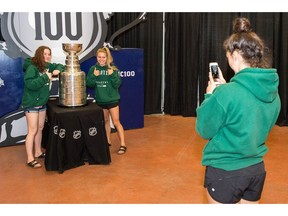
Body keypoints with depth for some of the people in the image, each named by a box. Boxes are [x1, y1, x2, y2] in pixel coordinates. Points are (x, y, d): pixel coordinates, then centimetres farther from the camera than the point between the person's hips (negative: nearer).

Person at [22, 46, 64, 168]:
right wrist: (45, 77, -28)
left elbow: (59, 66, 19)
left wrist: (58, 70, -4)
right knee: (32, 131, -5)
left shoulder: (47, 66, 3)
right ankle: (30, 159, 3)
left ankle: (38, 152, 31)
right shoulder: (32, 68, -20)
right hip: (31, 104, -8)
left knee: (40, 129, 17)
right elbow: (30, 84, -31)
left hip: (42, 103, 8)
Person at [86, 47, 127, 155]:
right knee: (105, 121, 18)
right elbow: (89, 84, -2)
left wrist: (112, 75, -27)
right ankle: (108, 141, 32)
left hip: (112, 99, -3)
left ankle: (123, 145, 1)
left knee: (116, 122, -4)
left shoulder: (113, 68, -9)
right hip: (100, 100, 4)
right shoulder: (93, 69, -1)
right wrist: (94, 76, -18)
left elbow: (117, 84, -12)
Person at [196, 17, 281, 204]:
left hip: (225, 171, -6)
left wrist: (211, 95, -2)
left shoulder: (227, 94, -25)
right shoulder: (273, 91, -3)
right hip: (256, 169, 7)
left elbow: (204, 130, -12)